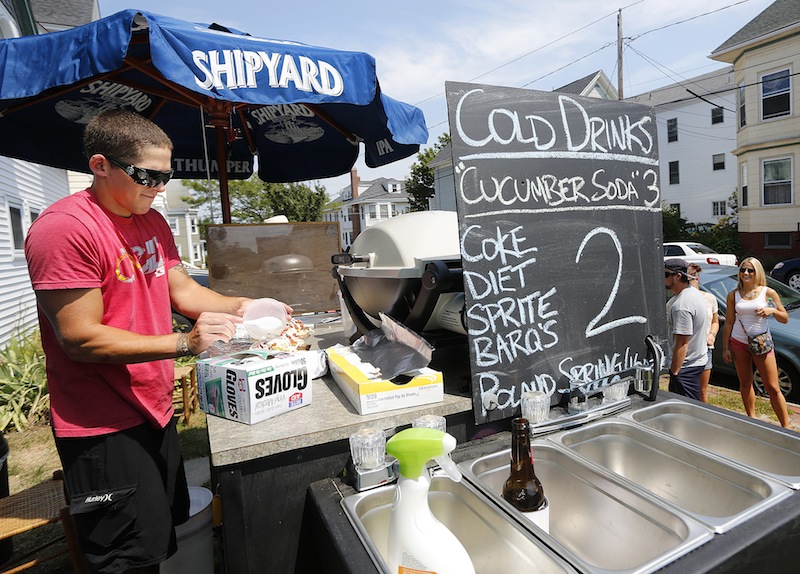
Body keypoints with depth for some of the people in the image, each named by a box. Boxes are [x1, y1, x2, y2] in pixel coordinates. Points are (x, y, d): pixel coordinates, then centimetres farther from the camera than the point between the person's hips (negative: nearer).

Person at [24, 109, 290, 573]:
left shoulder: (152, 221, 7)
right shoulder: (64, 228, -19)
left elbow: (182, 288, 10)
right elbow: (81, 339, -21)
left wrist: (239, 306, -7)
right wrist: (184, 344, -27)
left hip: (155, 410, 8)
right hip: (104, 428, -8)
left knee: (169, 534, 21)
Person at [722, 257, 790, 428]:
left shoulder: (768, 292, -2)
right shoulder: (733, 295, 3)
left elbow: (785, 319, 4)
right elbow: (728, 323, 5)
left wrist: (772, 311, -18)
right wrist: (725, 348, 3)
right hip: (738, 343, 2)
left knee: (773, 388, -1)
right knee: (745, 384, 11)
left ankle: (786, 426, 7)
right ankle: (751, 419, 25)